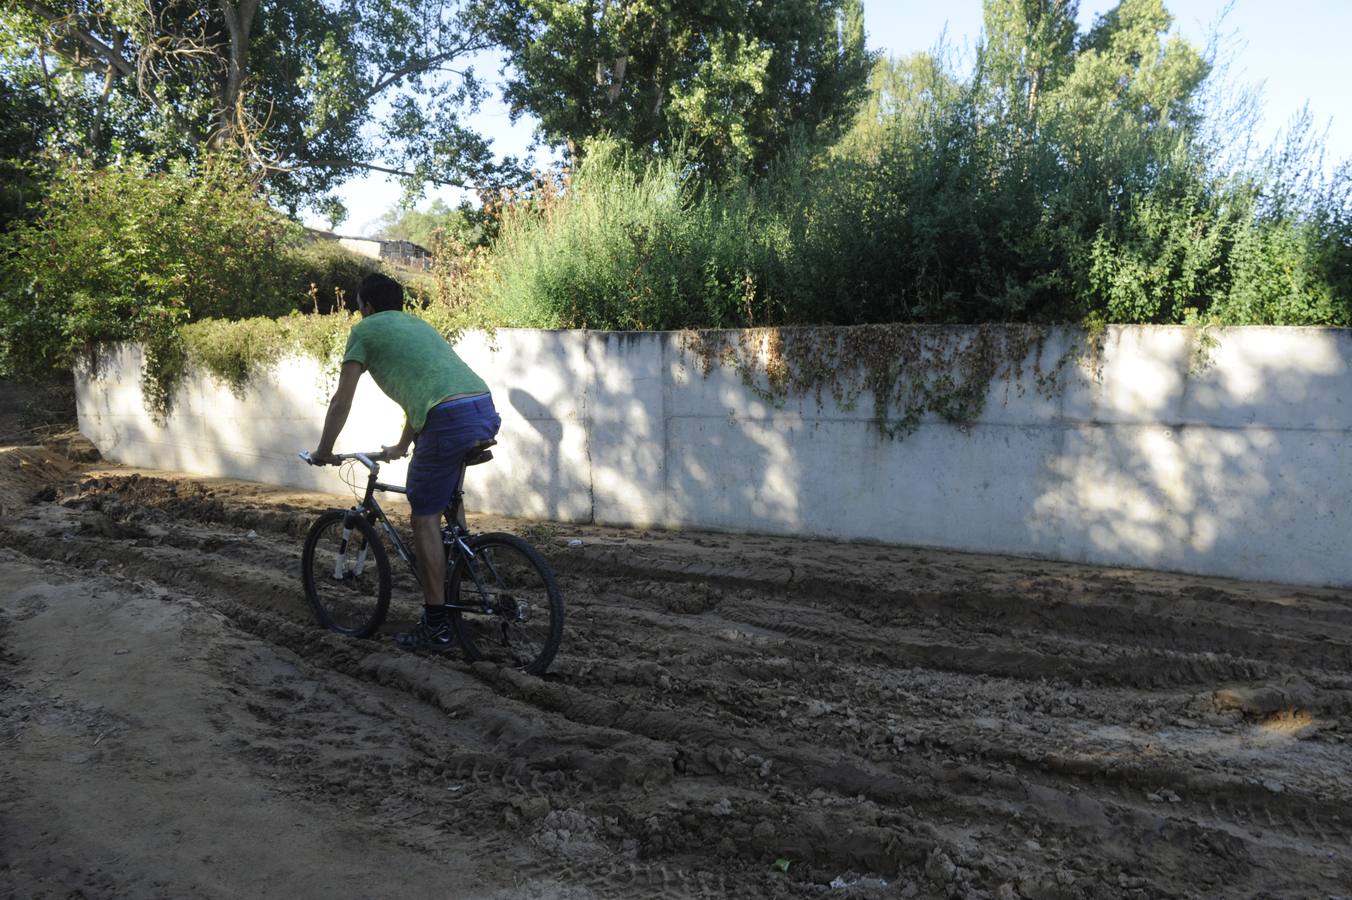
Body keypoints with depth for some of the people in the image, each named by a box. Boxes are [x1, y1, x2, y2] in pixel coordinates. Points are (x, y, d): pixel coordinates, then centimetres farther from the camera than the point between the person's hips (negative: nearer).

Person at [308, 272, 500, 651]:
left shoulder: (365, 330, 13)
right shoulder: (418, 324, 34)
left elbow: (341, 401, 13)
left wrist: (323, 452, 25)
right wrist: (402, 446, 52)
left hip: (449, 420, -8)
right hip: (487, 410, 8)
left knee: (425, 517, 3)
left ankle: (435, 626, 7)